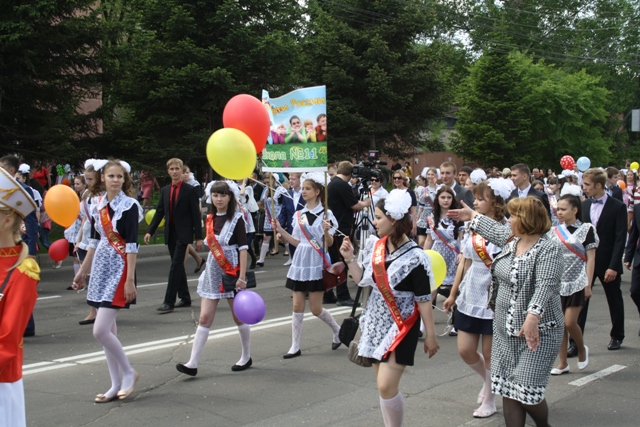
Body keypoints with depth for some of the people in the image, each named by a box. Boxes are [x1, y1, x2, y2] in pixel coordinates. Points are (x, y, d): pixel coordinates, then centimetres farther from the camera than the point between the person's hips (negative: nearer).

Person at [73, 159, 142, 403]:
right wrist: (83, 270, 20)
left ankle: (128, 373, 8)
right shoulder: (98, 205, 9)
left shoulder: (129, 205, -9)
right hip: (101, 268, 7)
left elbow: (132, 245, -14)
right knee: (107, 330, 9)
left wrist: (130, 280, -18)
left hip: (119, 270, -7)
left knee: (101, 331, -12)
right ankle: (116, 385, 17)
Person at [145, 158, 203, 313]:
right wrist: (150, 231, 2)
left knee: (175, 266, -10)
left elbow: (196, 214, -6)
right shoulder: (165, 191, 11)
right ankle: (185, 298, 20)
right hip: (170, 233, 6)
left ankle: (169, 302, -10)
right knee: (178, 266, 11)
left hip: (183, 233, -6)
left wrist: (198, 237, -9)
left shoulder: (190, 190, -5)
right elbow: (159, 212, 12)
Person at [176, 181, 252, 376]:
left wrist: (242, 276, -18)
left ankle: (246, 356, 26)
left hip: (232, 272, -5)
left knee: (239, 316, 8)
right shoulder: (210, 219, 7)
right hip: (213, 272, 5)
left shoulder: (236, 219, -8)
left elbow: (243, 248, -12)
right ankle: (193, 363, -4)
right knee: (204, 317, -1)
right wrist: (207, 269, 16)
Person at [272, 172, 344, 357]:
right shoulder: (299, 215, 8)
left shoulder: (326, 214, -7)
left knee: (316, 309, 1)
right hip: (299, 263, 5)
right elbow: (296, 242, 10)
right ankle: (295, 347, 10)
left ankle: (337, 330, 28)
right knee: (297, 306, 4)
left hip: (316, 264, -5)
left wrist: (326, 232, -28)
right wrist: (280, 230, 2)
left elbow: (329, 243, -9)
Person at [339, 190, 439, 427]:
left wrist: (430, 335, -9)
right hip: (376, 322, 7)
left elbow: (424, 300, -13)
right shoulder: (374, 246, 0)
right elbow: (363, 281, 10)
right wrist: (350, 258, -3)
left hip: (400, 327, -6)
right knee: (383, 386, 13)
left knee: (386, 387, -11)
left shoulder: (414, 257, -18)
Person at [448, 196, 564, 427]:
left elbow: (545, 286, -28)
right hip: (505, 330, 8)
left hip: (536, 331, -8)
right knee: (507, 389, 8)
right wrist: (473, 216, 45)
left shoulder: (549, 249, -15)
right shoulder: (512, 241, 10)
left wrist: (533, 316, -41)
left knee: (527, 391, -6)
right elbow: (494, 229, 32)